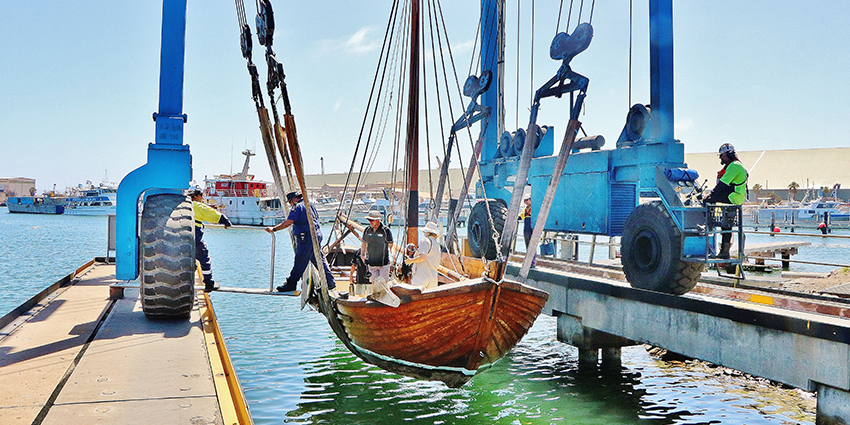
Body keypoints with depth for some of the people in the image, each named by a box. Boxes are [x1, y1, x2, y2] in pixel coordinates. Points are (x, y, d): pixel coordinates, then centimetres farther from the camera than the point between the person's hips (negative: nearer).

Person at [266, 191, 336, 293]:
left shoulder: (298, 207, -10)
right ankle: (330, 282, 15)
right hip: (317, 234, 9)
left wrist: (274, 229, -16)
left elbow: (288, 222, -19)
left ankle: (291, 284, 1)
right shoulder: (310, 205, 17)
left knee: (299, 262, -4)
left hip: (306, 238, -9)